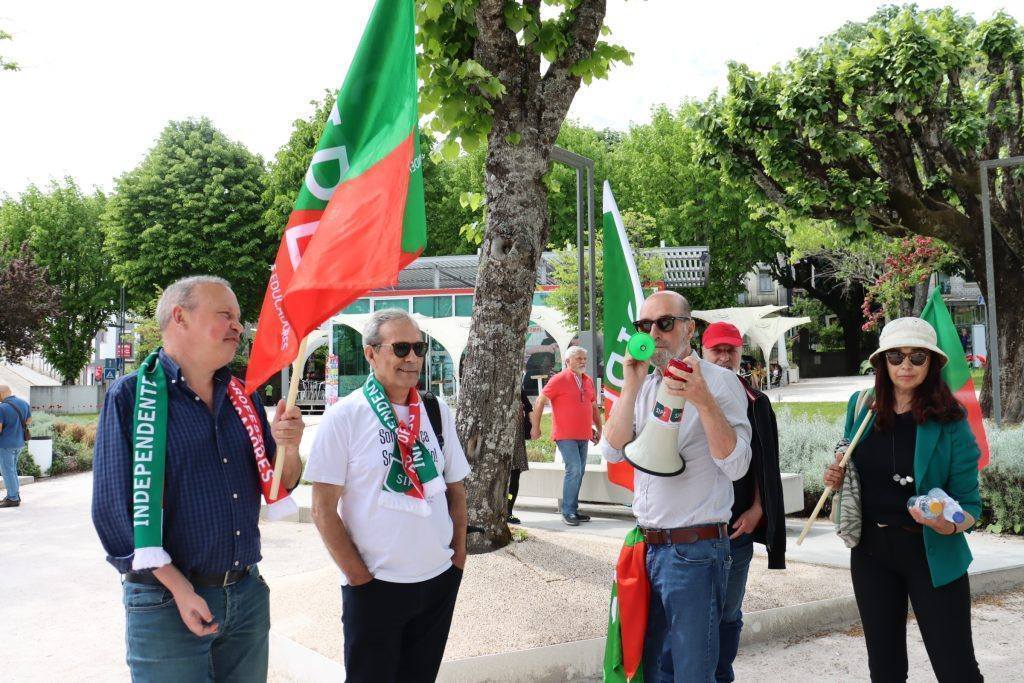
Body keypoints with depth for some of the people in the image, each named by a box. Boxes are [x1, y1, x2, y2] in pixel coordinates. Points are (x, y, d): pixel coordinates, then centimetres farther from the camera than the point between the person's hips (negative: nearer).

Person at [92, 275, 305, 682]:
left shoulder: (244, 397, 8)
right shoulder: (132, 396, -9)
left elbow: (281, 488, 11)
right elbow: (114, 507, -12)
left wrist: (287, 449, -12)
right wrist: (180, 589, -16)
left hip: (247, 594, 5)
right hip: (166, 602, -5)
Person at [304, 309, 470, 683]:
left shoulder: (437, 411, 4)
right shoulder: (344, 416, -10)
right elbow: (323, 508, -10)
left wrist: (458, 557, 5)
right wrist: (360, 578, -11)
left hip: (440, 581, 5)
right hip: (374, 587, -4)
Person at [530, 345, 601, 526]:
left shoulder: (588, 381, 12)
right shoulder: (559, 380, -8)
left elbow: (594, 407, 23)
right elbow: (540, 402, -7)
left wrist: (599, 429, 20)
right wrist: (535, 427, -7)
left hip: (583, 436, 7)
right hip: (565, 436, -7)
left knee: (579, 472, 10)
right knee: (574, 470, -15)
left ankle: (573, 510, 20)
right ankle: (567, 512, -7)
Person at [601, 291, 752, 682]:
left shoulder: (719, 381, -8)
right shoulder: (644, 385, 11)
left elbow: (735, 465, -17)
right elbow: (613, 451, -1)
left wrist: (703, 400, -27)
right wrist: (631, 386, -9)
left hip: (694, 550, -6)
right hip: (649, 546, 6)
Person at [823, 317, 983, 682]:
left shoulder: (950, 423, -11)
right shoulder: (861, 406, 0)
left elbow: (969, 503, -8)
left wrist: (950, 526, -28)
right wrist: (837, 477, -5)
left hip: (931, 554, -4)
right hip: (870, 550, 4)